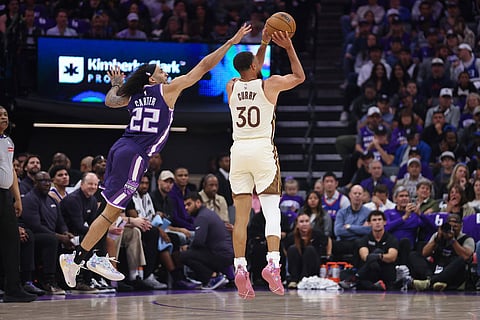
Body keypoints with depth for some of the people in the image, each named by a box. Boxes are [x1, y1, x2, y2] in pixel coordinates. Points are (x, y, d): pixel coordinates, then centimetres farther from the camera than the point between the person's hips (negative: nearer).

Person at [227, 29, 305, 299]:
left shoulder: (232, 87, 8)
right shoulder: (270, 84, -2)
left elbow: (252, 75, 30)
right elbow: (300, 76, 16)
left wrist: (265, 44, 28)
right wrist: (289, 47, 18)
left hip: (238, 151, 3)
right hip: (263, 150, -3)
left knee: (241, 216, 3)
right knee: (272, 210, -3)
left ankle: (240, 268, -6)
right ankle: (273, 263, -20)